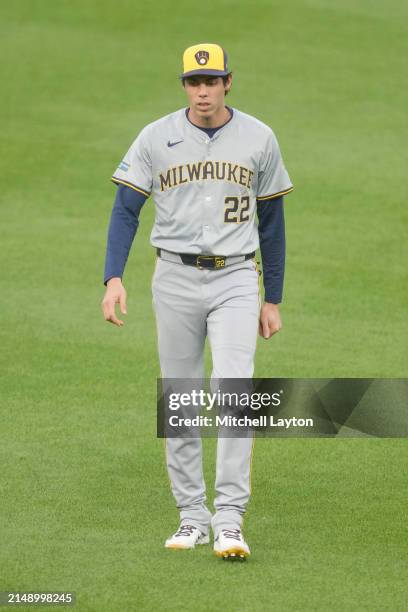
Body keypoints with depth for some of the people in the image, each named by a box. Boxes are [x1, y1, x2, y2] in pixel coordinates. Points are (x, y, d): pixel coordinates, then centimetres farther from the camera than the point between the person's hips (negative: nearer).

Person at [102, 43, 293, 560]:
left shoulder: (258, 139, 2)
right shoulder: (156, 138, 0)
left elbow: (271, 222, 9)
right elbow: (125, 210, -2)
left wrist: (273, 300, 8)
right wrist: (113, 279, -16)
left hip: (236, 281, -1)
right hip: (175, 279, 1)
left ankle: (229, 522, -15)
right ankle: (192, 517, 15)